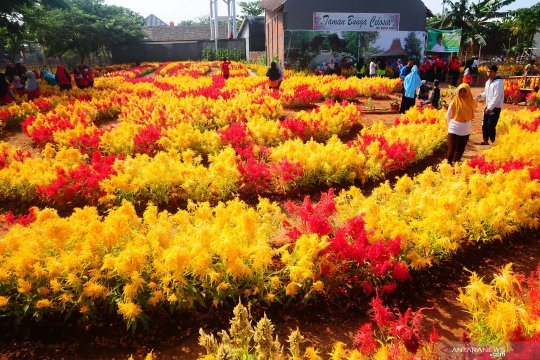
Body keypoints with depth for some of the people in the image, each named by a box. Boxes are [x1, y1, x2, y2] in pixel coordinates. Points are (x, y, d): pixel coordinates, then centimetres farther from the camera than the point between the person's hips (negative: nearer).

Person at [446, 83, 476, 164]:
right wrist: (453, 124, 2)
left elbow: (470, 116, 12)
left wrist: (466, 124, 5)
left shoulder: (471, 103, -4)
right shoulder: (454, 103, -13)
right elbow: (448, 116, 0)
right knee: (451, 150, -3)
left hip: (465, 131, 4)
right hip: (454, 130, -4)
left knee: (460, 150, 14)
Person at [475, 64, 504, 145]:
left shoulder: (498, 82, -17)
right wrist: (481, 95, 6)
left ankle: (493, 142, 5)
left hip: (495, 108, -8)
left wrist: (490, 108, -21)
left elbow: (497, 97, -20)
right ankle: (485, 140, 28)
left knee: (491, 126, -8)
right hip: (488, 106, 8)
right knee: (484, 124, 13)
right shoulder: (488, 81, 9)